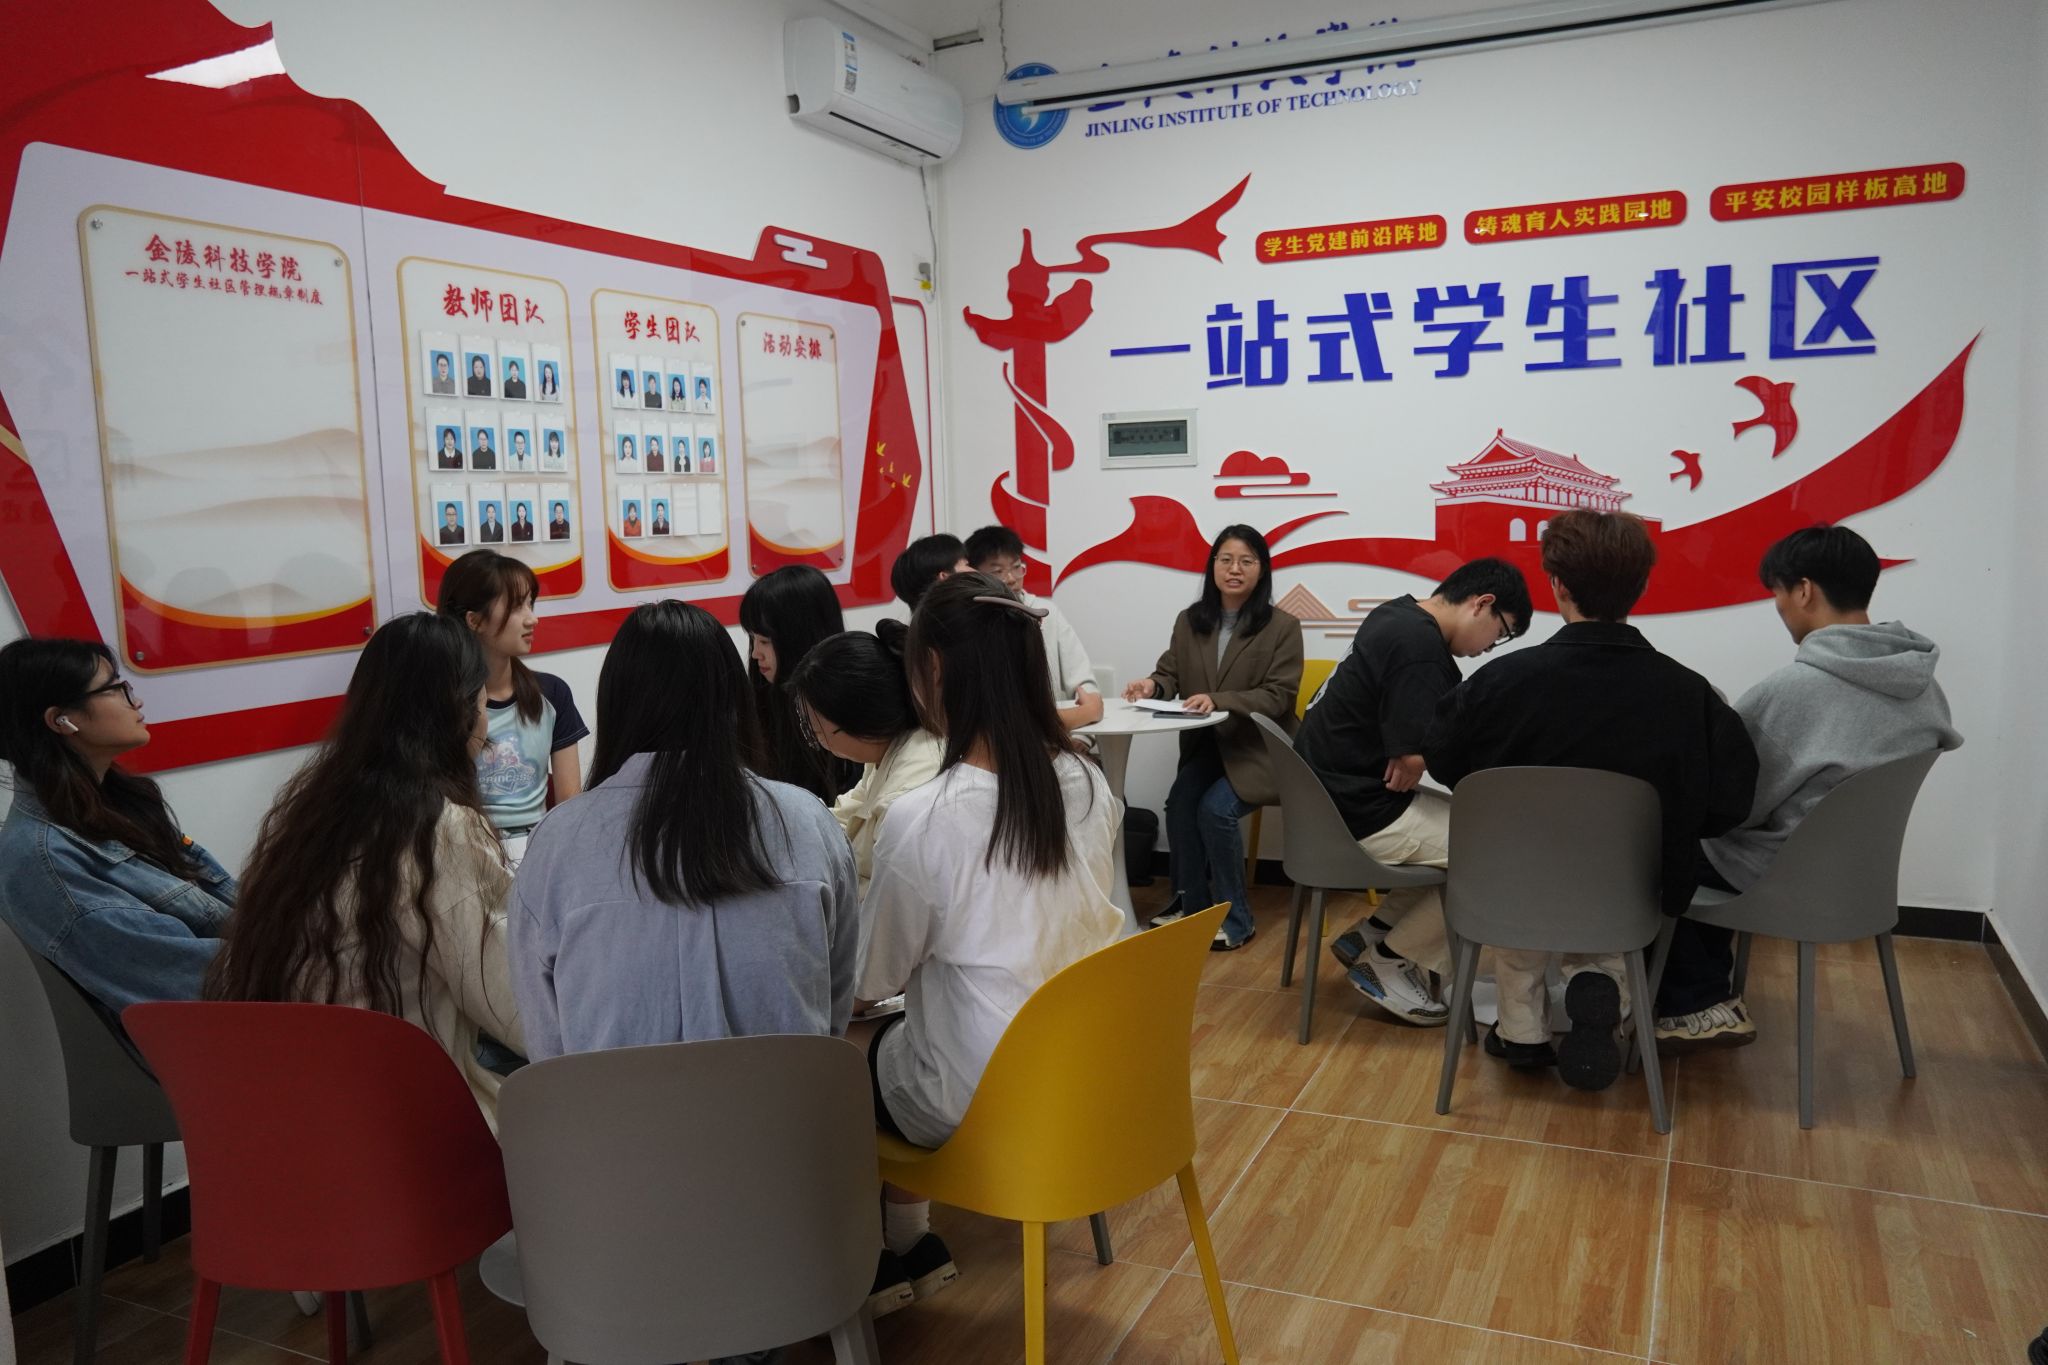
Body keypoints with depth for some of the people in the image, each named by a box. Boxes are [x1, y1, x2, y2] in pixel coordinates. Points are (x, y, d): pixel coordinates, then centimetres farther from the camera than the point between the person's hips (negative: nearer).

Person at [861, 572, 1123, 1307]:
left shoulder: (921, 817, -25)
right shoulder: (1090, 783, -6)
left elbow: (875, 979, -10)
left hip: (981, 1101, -6)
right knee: (892, 1040, 27)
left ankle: (900, 1248, 35)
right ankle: (906, 1236, 34)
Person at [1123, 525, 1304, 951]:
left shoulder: (1282, 627, -7)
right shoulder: (1190, 620, 7)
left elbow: (1277, 696, -13)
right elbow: (1171, 673, 6)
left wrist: (1219, 701, -28)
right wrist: (1153, 684, -20)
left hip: (1258, 749, -4)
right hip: (1205, 745, 4)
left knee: (1216, 808, -26)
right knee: (1179, 804, -24)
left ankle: (1236, 920, -8)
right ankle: (1189, 905, -4)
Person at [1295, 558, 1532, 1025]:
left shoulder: (1400, 616, 9)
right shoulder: (1419, 647, -22)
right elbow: (1416, 760, -23)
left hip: (1339, 792, 10)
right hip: (1360, 815, -10)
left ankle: (1371, 934, 14)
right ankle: (1386, 961, 3)